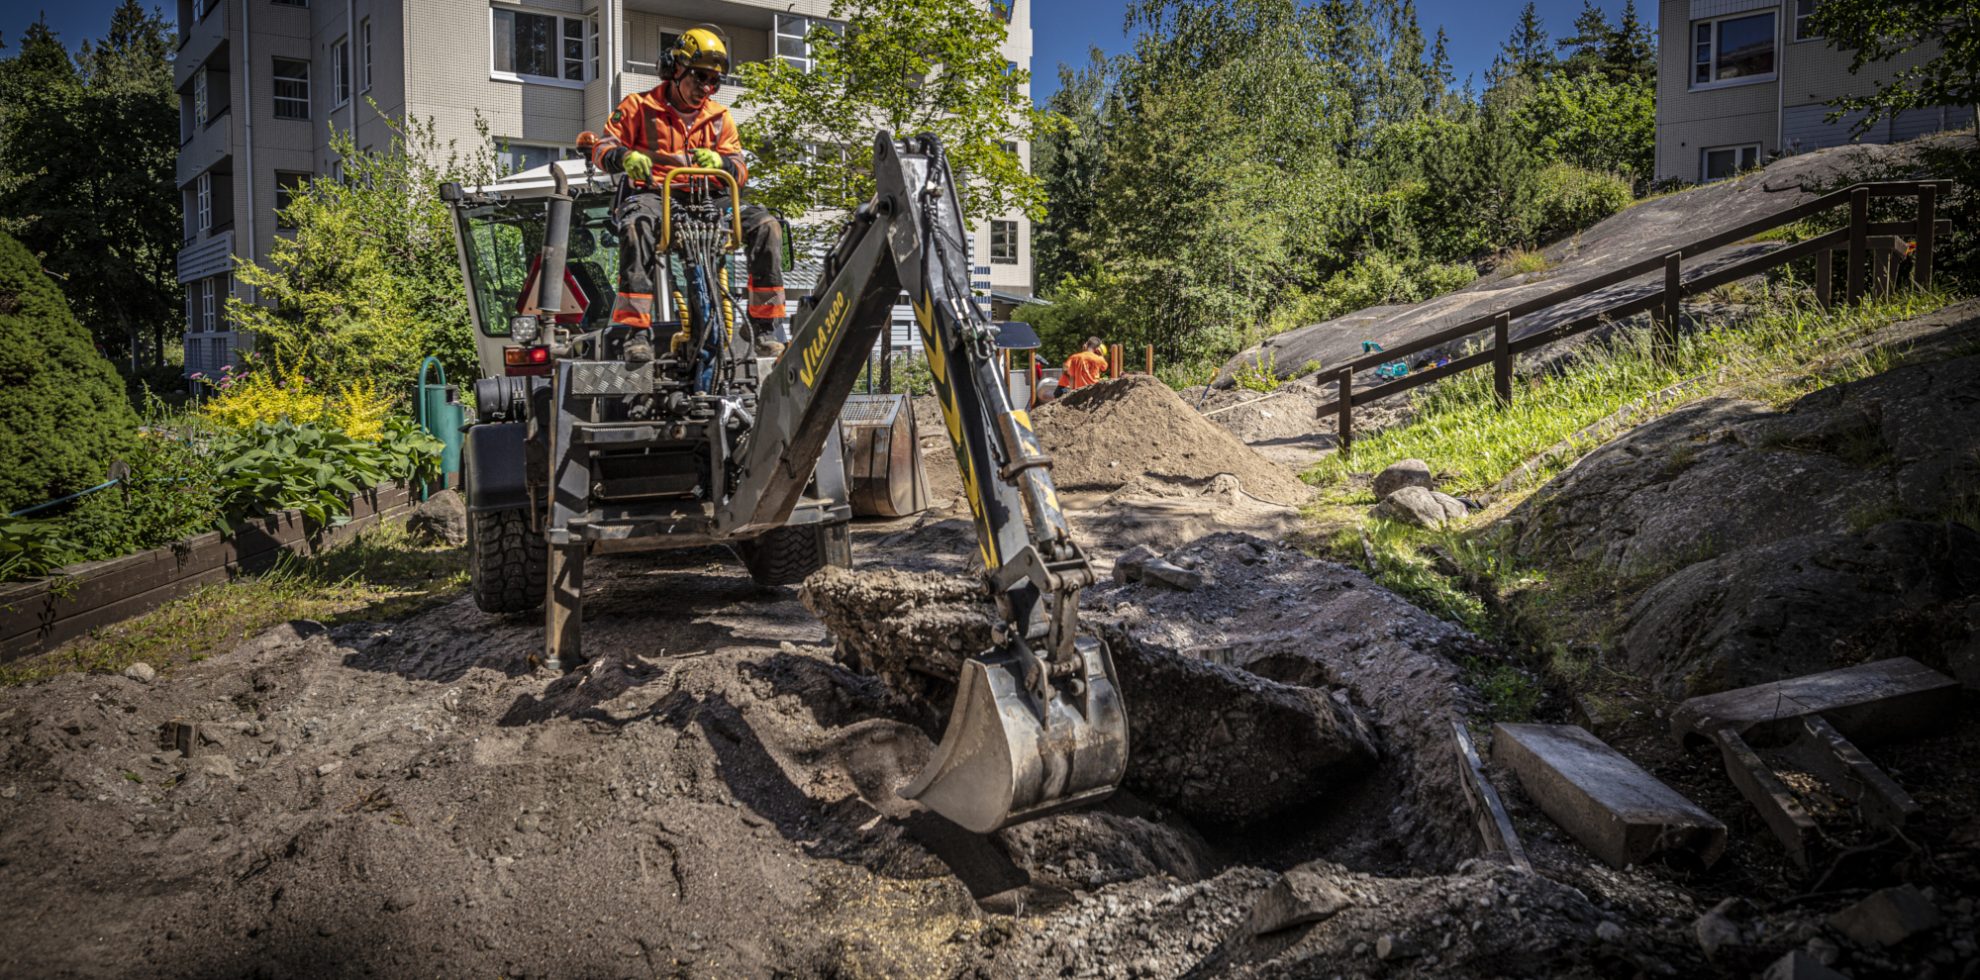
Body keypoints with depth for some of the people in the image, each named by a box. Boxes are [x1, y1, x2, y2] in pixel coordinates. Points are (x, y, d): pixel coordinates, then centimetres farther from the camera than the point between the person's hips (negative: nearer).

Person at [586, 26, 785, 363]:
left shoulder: (719, 117, 18)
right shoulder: (640, 106, 10)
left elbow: (740, 171, 10)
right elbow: (602, 148, 5)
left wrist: (719, 161, -15)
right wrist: (625, 157, -20)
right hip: (653, 194, -3)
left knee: (764, 224, -21)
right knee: (637, 224, -40)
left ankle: (767, 325, -20)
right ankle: (636, 329, -43)